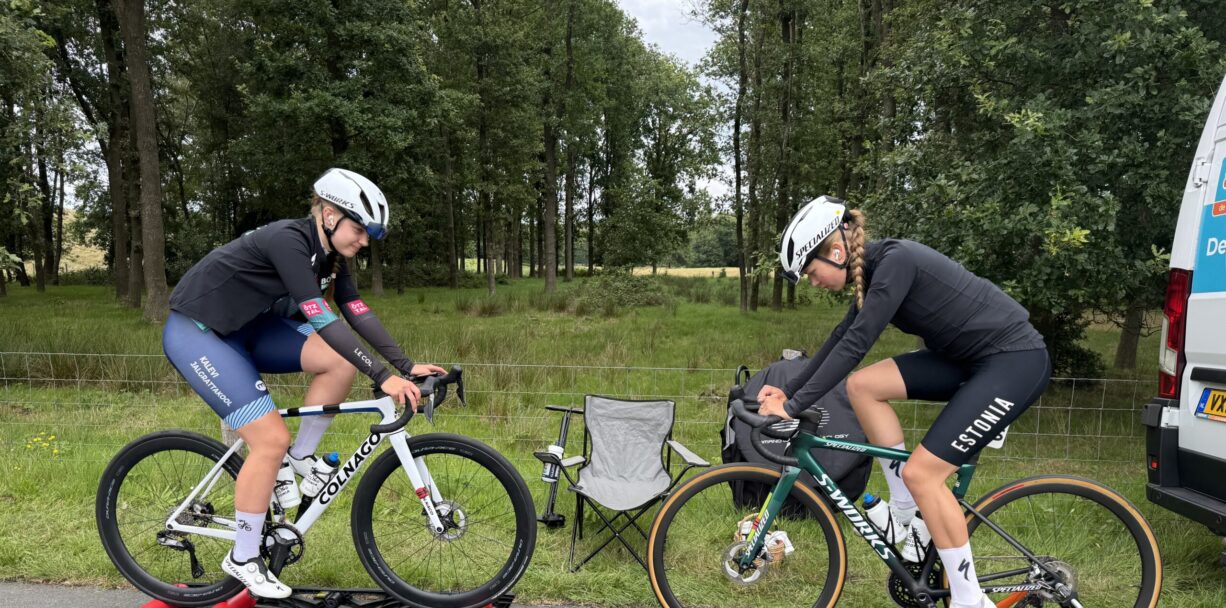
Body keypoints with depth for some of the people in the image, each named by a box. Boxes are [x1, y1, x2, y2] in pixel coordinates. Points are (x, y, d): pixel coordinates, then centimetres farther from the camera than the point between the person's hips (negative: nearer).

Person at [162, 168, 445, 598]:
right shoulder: (288, 240, -28)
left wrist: (406, 366, -11)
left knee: (343, 361, -12)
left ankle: (299, 460, 6)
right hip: (196, 332, -8)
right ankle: (243, 559, 1)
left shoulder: (329, 254, -2)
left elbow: (359, 315, -3)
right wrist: (383, 377, -37)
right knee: (272, 438, -16)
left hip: (244, 328, 8)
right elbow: (322, 321, -35)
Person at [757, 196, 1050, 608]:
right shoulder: (876, 268, 6)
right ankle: (907, 509, 9)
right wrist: (788, 390, 13)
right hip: (971, 358, 9)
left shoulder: (895, 260, -22)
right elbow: (841, 338, 14)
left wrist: (794, 407, -23)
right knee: (862, 385, -1)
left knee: (920, 473, -12)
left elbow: (855, 345, -26)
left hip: (1015, 361, -9)